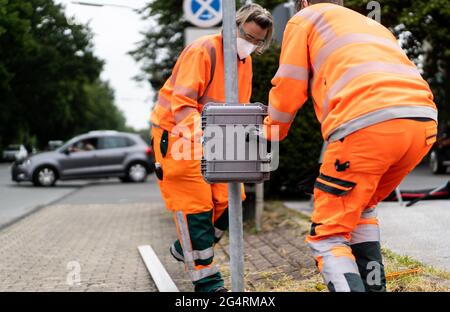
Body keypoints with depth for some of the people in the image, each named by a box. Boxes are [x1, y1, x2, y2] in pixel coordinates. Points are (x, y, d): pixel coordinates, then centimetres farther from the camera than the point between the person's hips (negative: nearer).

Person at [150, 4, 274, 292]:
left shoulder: (245, 62, 6)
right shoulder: (204, 50, -20)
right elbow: (182, 103, -28)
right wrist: (199, 134, -42)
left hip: (211, 136, 8)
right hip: (176, 133, -8)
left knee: (228, 200, 2)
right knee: (195, 205, -8)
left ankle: (185, 249, 26)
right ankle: (207, 282, -1)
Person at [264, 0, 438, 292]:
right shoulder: (372, 24, 38)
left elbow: (289, 89, 17)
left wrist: (270, 134, 35)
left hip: (367, 124, -6)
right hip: (424, 119, 6)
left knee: (329, 235, 1)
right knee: (362, 209, 29)